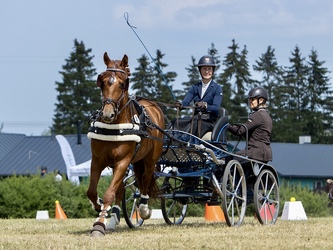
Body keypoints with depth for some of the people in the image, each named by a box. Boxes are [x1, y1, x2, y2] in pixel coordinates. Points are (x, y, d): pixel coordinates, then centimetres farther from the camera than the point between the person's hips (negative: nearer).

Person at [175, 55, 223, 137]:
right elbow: (185, 102, 2)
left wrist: (205, 105, -34)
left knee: (195, 125, -35)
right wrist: (180, 105, -24)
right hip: (196, 119, 5)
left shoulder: (217, 88, 2)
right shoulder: (195, 87, 16)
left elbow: (216, 108, -12)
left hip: (209, 121, -5)